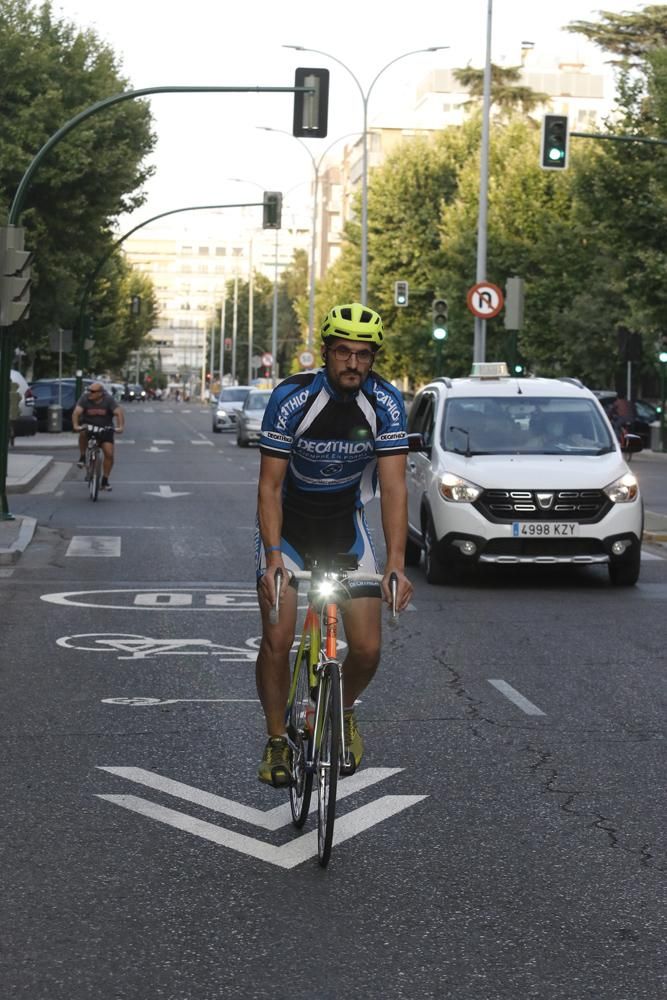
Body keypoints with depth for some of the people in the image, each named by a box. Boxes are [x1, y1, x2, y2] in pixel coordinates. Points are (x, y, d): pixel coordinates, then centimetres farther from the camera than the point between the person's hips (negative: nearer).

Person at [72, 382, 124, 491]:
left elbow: (119, 413, -24)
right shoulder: (85, 398, -14)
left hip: (105, 429, 0)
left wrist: (121, 427, -40)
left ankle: (105, 480, 4)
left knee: (109, 454, -10)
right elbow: (76, 412, -24)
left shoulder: (108, 399, -15)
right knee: (83, 433, -36)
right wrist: (75, 425, -41)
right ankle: (82, 456, -14)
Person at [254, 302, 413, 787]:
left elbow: (394, 486, -20)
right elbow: (270, 486, -21)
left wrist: (396, 564, -31)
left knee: (367, 649, -6)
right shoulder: (292, 398, -22)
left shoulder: (386, 403, -17)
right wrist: (273, 559, -33)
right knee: (277, 641, -13)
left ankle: (345, 710, 26)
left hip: (346, 528, 2)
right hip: (288, 525, -2)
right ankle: (276, 741, 7)